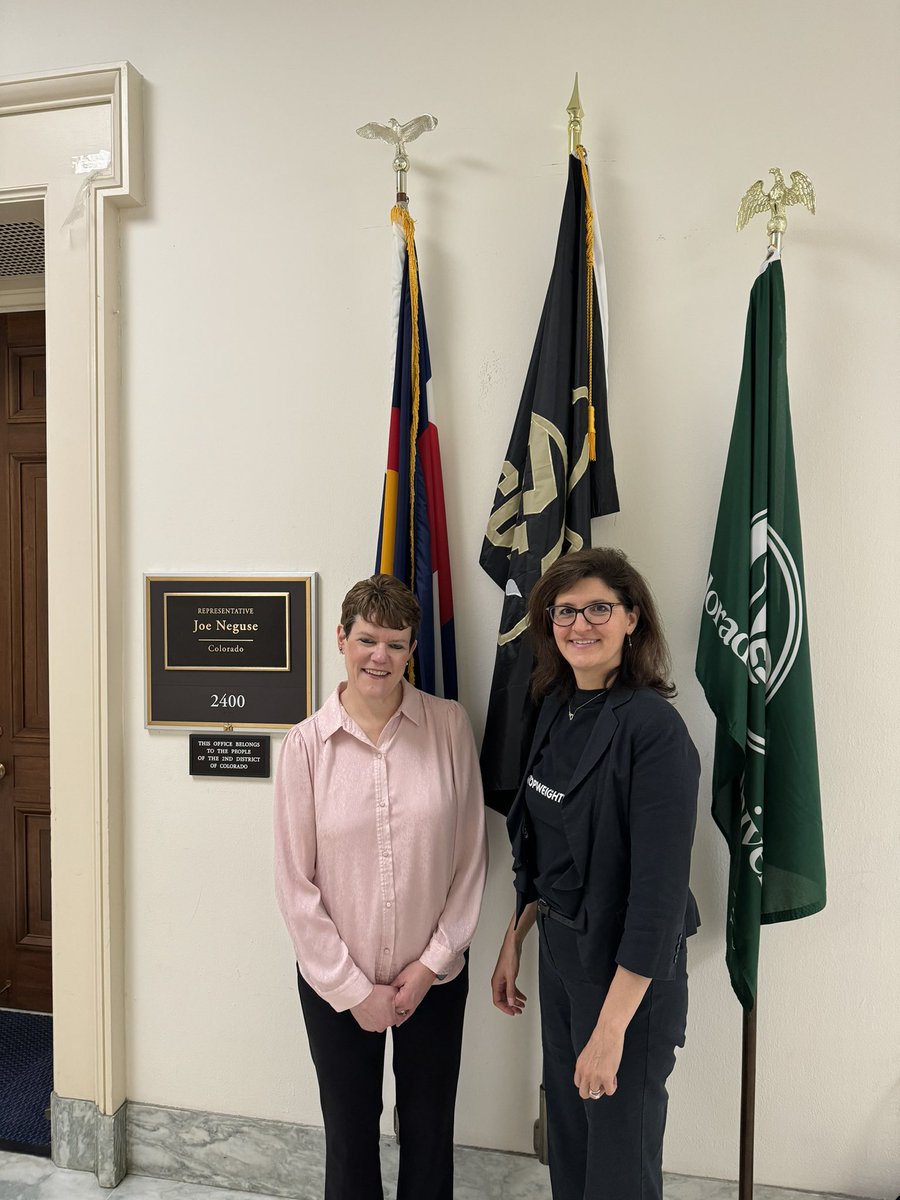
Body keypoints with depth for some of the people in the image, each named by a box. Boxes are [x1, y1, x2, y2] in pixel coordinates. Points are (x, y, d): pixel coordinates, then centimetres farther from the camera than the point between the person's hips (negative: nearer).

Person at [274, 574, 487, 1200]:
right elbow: (296, 884, -7)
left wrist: (432, 963, -7)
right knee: (350, 1138, 19)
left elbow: (470, 856, -5)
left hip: (434, 979, 1)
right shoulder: (306, 744, -11)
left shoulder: (450, 726, -10)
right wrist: (353, 990, -7)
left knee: (430, 1137, 18)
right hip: (336, 985, 0)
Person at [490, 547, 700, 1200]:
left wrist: (611, 1031, -22)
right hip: (559, 949, 7)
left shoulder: (653, 727, -22)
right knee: (566, 1139, 24)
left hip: (628, 972, -7)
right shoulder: (559, 708, 2)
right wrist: (514, 942, 12)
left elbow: (659, 889, -24)